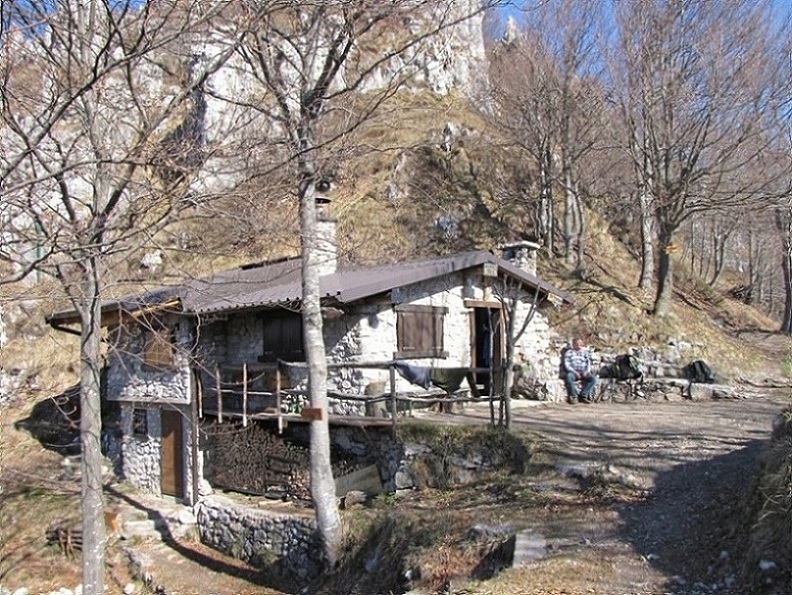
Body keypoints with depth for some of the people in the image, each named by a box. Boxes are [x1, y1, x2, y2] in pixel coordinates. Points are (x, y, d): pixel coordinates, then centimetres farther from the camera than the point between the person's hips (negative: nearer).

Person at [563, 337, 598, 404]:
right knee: (568, 376, -38)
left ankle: (582, 395, -24)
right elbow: (567, 365, -3)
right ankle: (573, 396, -26)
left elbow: (589, 363, 9)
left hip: (583, 373, 3)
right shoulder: (569, 352, 8)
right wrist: (575, 372, -18)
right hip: (572, 372, -3)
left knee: (593, 378, -27)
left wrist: (586, 371, -12)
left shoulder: (585, 352, 17)